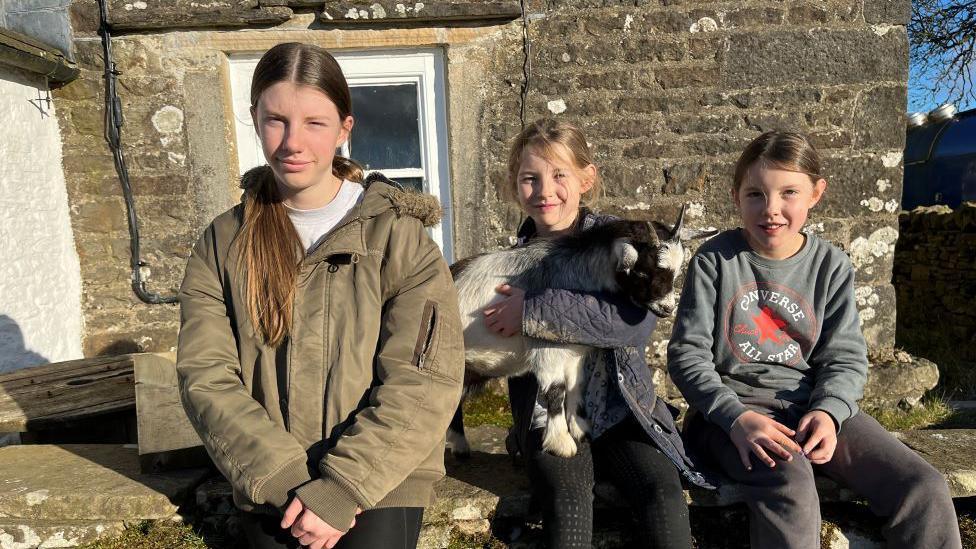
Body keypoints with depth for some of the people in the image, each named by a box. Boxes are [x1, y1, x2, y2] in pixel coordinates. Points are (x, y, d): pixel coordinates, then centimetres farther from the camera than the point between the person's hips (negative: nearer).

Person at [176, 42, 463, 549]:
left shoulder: (396, 233, -9)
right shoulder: (222, 243, 1)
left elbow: (425, 378, -15)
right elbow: (207, 378, -6)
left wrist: (340, 488, -18)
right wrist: (289, 481, -15)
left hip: (379, 483, -2)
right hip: (269, 490, 3)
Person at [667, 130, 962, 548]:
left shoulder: (831, 266, 4)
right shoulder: (714, 260, -6)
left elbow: (845, 356, 6)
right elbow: (687, 354, -8)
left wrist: (828, 411, -16)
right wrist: (736, 417, -22)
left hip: (815, 402, 4)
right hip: (731, 406, -3)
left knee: (924, 487, -13)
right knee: (790, 483, -33)